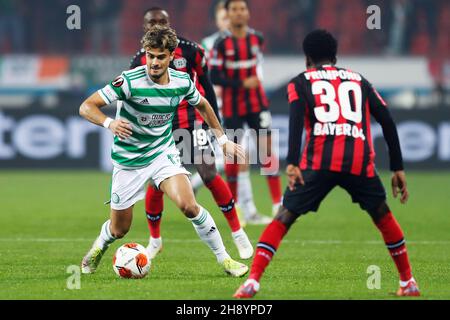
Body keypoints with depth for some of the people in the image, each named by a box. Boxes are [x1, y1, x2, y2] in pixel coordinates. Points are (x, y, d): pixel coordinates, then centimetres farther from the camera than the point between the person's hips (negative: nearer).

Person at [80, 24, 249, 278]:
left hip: (163, 152, 2)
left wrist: (223, 139, 15)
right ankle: (99, 248, 43)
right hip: (129, 160, -2)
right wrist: (110, 123, -43)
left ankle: (224, 258, -7)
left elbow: (202, 105, 15)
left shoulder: (182, 82, -9)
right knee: (119, 230, 6)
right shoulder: (130, 81, -23)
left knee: (189, 205, -23)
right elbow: (87, 107, -24)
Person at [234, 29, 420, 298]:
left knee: (284, 217, 3)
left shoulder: (300, 82, 17)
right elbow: (387, 121, 18)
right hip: (360, 162, 2)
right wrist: (398, 168, 20)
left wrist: (292, 163, -14)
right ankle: (408, 282, 28)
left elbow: (296, 118, -3)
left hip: (320, 162, -2)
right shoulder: (358, 80, 26)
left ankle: (253, 280, -11)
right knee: (382, 215, 25)